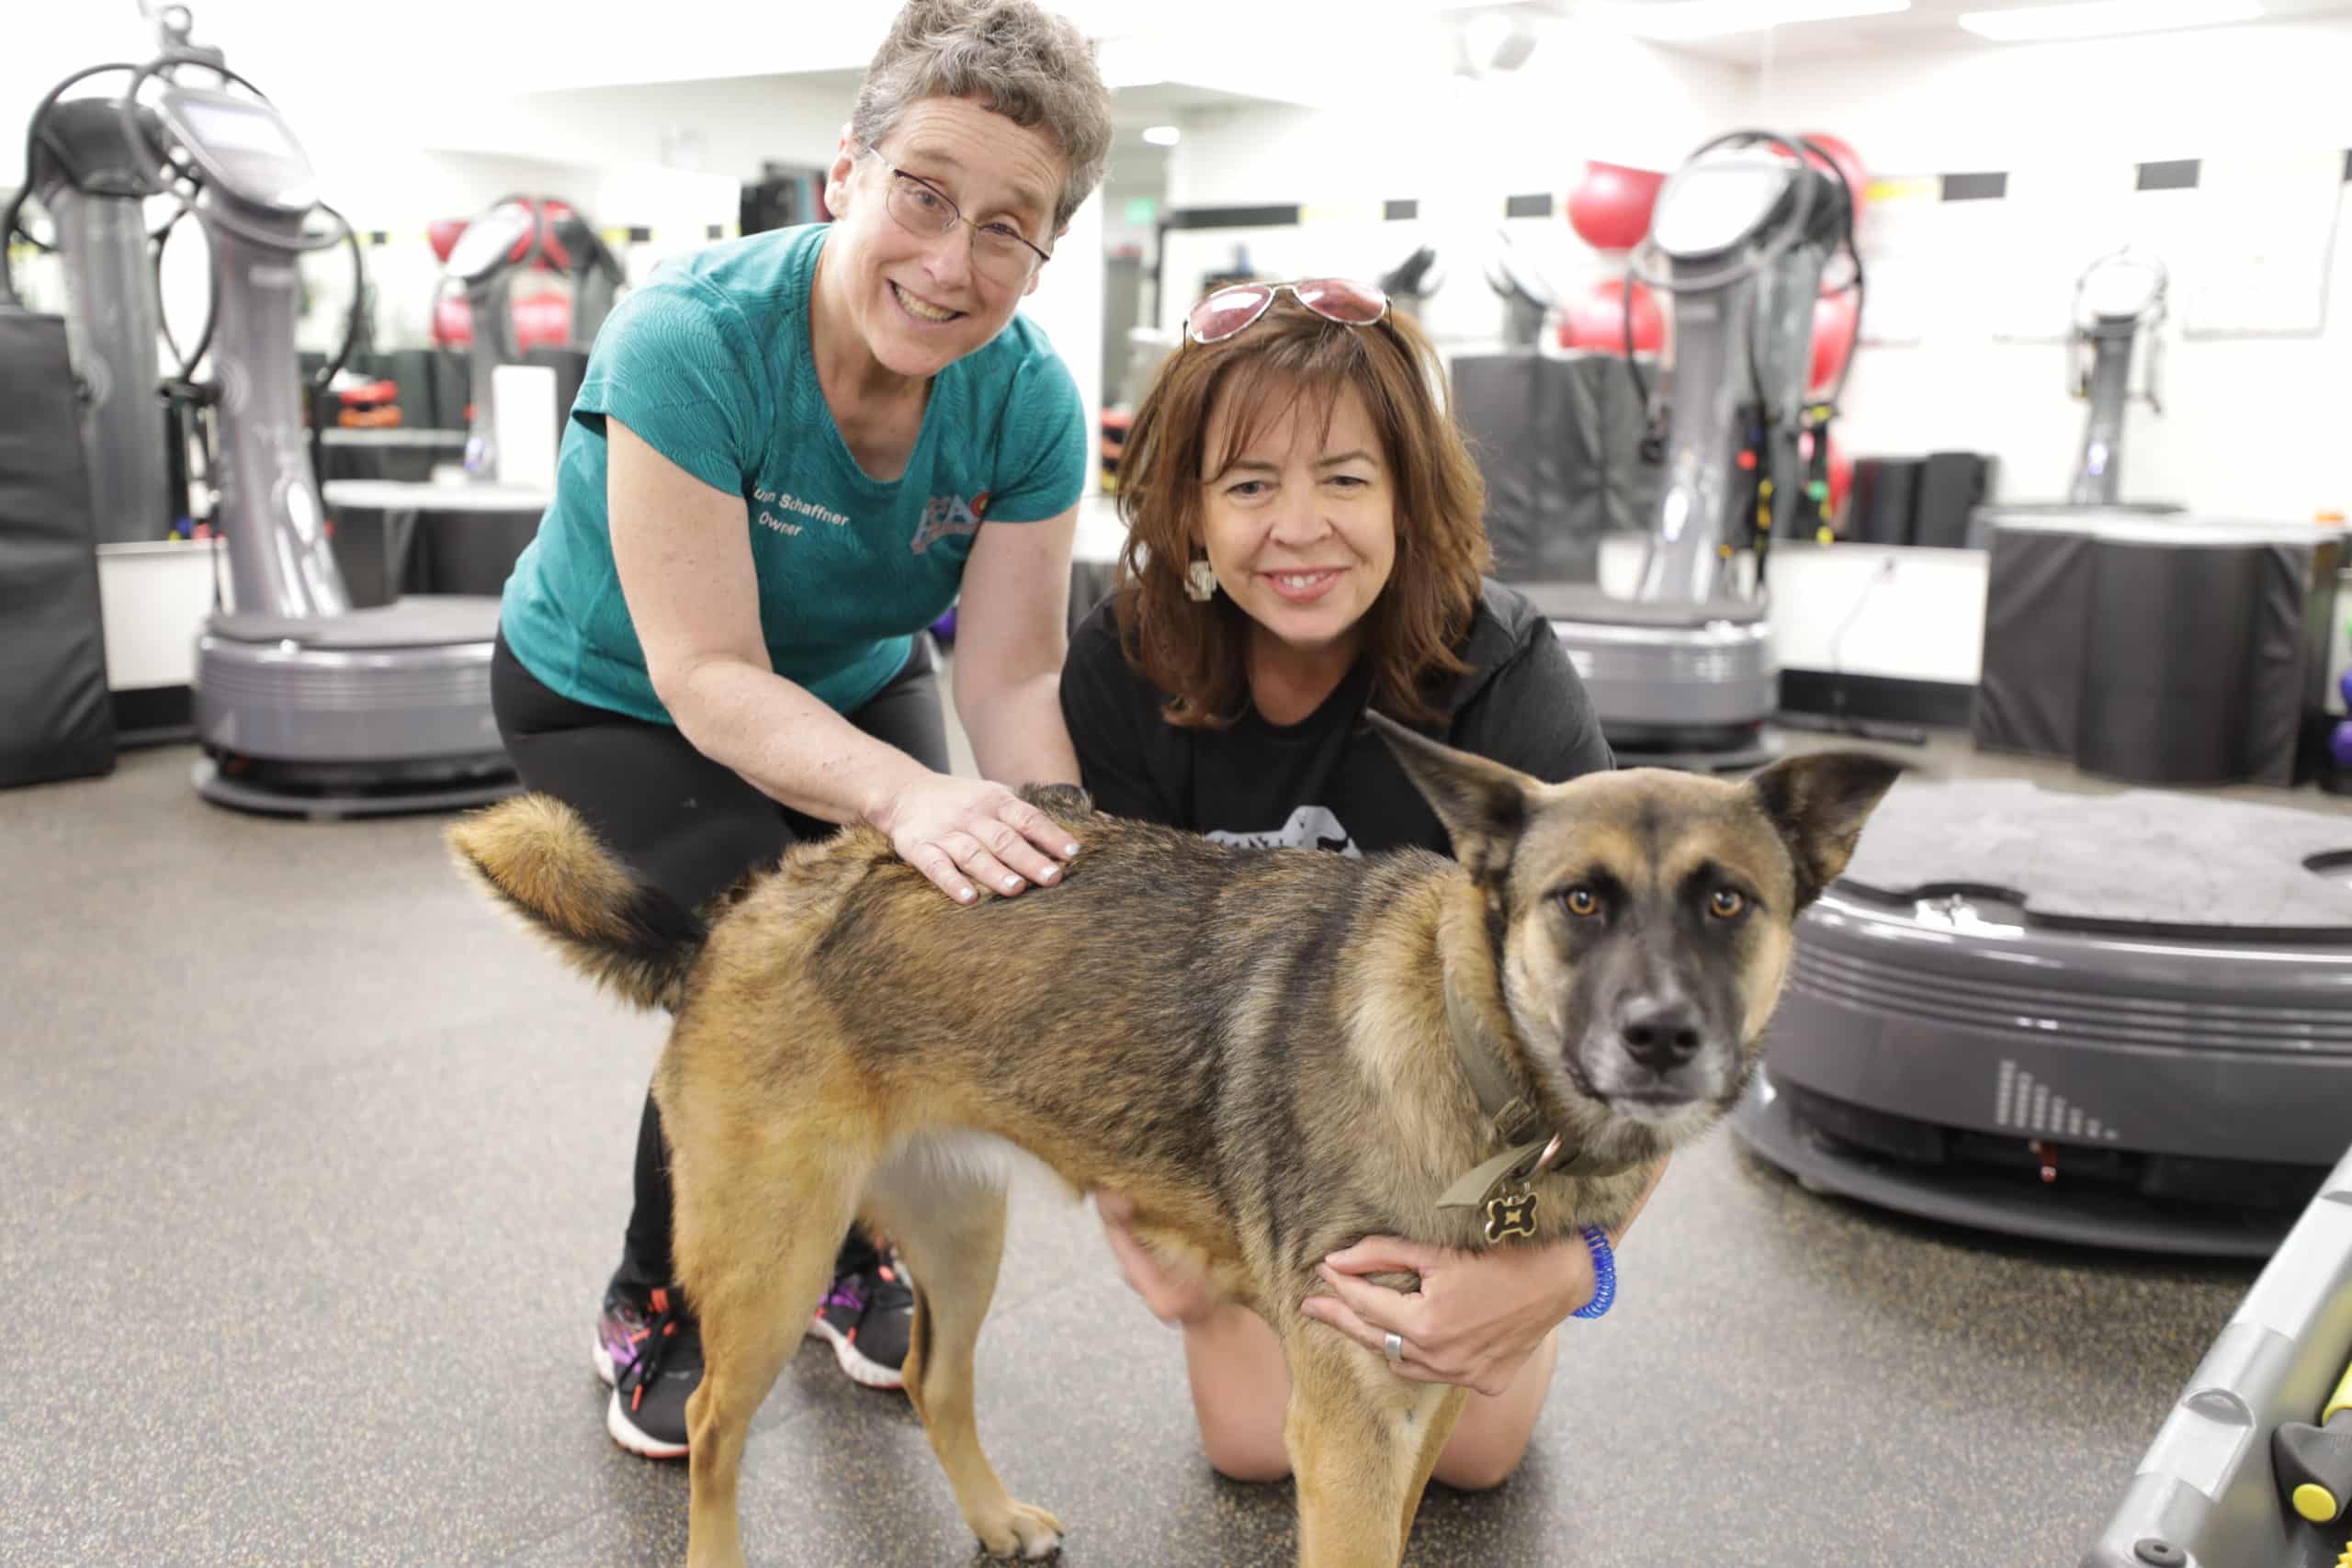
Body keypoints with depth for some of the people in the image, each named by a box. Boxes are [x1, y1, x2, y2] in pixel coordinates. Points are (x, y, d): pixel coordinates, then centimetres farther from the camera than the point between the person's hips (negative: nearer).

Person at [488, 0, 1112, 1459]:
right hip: (613, 697, -4)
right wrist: (902, 795, -53)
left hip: (853, 680, 4)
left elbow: (1012, 677, -23)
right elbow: (710, 677, -37)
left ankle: (857, 1258, 19)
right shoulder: (692, 338, -35)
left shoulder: (1029, 397, -22)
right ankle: (656, 1306, 10)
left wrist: (1067, 876, -40)